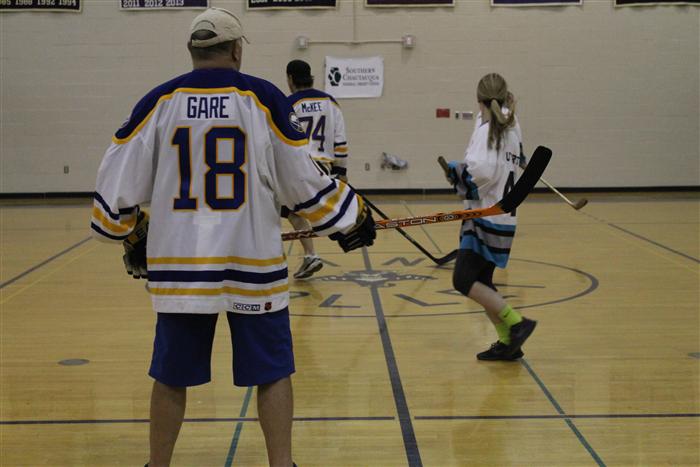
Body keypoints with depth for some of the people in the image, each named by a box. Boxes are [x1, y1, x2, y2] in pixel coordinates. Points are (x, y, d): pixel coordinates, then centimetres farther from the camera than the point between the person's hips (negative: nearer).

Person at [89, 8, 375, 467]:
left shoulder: (158, 102, 0)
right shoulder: (264, 98, -5)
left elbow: (117, 181, 2)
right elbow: (304, 181, -3)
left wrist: (131, 236, 19)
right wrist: (352, 217, 12)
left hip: (177, 264, 2)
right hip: (252, 264, -2)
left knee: (172, 374, 14)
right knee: (273, 371, 11)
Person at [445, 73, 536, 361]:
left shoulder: (487, 130, -14)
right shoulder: (511, 128, 10)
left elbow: (481, 171, -28)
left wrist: (459, 171, -11)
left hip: (488, 217, -9)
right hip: (502, 216, 9)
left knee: (464, 280, -10)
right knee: (480, 282, 14)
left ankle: (516, 324, -13)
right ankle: (508, 342, 14)